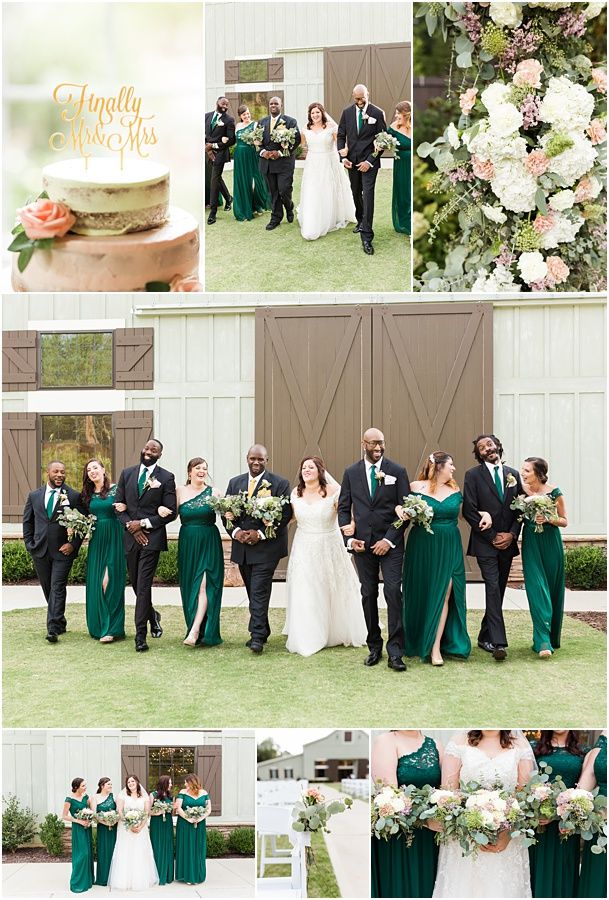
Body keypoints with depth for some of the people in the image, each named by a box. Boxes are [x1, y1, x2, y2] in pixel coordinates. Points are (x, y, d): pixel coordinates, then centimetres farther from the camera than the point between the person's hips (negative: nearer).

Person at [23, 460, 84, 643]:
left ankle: (53, 629, -12)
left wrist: (73, 544, -9)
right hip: (40, 551, 4)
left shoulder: (73, 496, -1)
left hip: (63, 551, -4)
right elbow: (27, 521, 15)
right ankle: (60, 623, 27)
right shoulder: (34, 496, 9)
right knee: (48, 589, 12)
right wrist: (29, 544, 5)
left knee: (57, 588, -10)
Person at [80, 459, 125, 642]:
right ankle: (99, 626, 12)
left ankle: (112, 629, -6)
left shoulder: (116, 489, -1)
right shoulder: (87, 495, 13)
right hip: (96, 540, 5)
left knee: (110, 582, -8)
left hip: (113, 539, -5)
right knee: (95, 583, 3)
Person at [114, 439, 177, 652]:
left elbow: (170, 513, -5)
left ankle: (140, 635, -6)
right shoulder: (127, 473, 9)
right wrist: (131, 527, -5)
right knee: (136, 584, 13)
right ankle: (152, 616, 39)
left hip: (152, 537, -4)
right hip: (131, 537, 4)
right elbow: (118, 505, 9)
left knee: (143, 585, -10)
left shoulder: (166, 478, -2)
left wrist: (143, 524, -11)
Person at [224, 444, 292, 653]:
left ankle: (257, 637, -10)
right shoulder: (235, 483, 11)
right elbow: (226, 512, 10)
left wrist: (260, 534, -16)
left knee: (259, 591, -11)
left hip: (266, 547, -5)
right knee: (253, 591, 12)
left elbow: (286, 514, -9)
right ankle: (261, 631, 23)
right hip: (242, 547, 5)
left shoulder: (279, 483, -4)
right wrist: (235, 531, -8)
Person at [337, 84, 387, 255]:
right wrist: (343, 156, -4)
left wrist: (369, 161, -13)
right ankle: (360, 220, 39)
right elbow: (341, 135, 10)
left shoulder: (378, 113, -7)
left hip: (369, 161, -4)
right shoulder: (347, 112, 4)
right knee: (356, 193, 15)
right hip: (352, 160, 4)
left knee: (368, 195, -13)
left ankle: (366, 237, -16)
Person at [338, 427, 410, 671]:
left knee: (393, 592, -11)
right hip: (362, 543, 2)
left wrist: (389, 539, -10)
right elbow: (343, 508, 9)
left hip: (390, 543, -2)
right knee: (368, 595, 7)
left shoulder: (397, 471, 0)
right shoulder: (351, 473, 7)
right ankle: (374, 647, 17)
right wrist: (349, 538, -3)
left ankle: (395, 652, -7)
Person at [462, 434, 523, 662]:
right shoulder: (473, 475, -2)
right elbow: (469, 511, -8)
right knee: (493, 588, -14)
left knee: (498, 591, 8)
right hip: (485, 543, -5)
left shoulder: (513, 474, 11)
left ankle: (485, 637, 18)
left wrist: (511, 534, -3)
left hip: (507, 543, 5)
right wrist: (492, 537, -10)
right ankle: (498, 642, -18)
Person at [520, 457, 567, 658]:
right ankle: (543, 641, -11)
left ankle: (552, 637, 23)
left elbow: (564, 521, 2)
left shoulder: (554, 493, -7)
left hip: (551, 543, -1)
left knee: (552, 590, 7)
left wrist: (549, 519, -18)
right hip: (531, 544, 1)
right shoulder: (522, 491, -1)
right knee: (537, 589, -8)